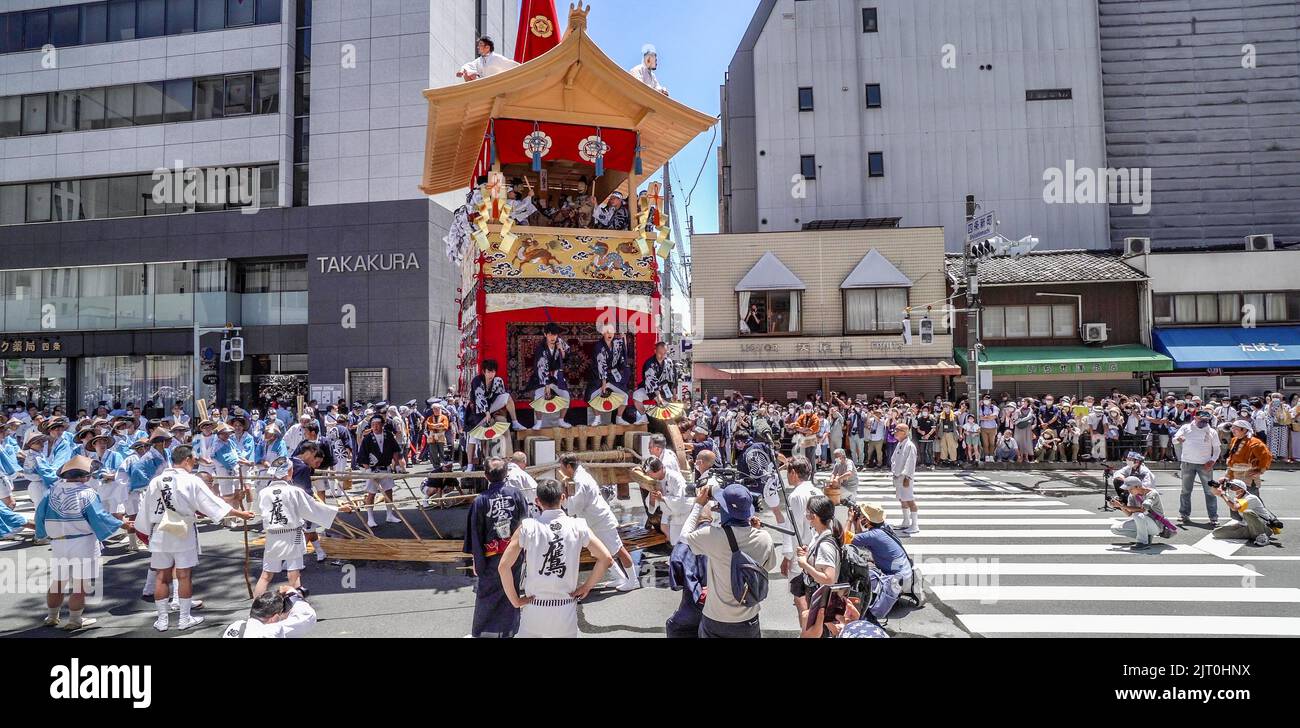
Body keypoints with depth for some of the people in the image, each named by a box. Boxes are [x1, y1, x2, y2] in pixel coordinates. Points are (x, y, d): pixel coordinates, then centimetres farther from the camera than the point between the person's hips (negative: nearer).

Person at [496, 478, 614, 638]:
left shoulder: (527, 527, -8)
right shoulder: (578, 526, -5)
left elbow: (503, 566, -12)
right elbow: (606, 559, -7)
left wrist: (515, 600, -2)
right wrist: (586, 587, 3)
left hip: (534, 609, -1)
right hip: (566, 610, 1)